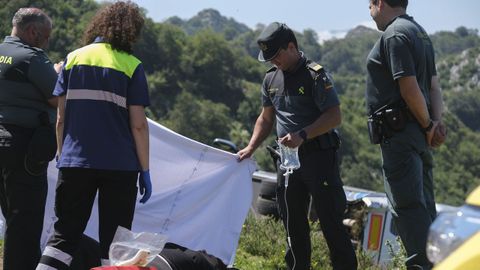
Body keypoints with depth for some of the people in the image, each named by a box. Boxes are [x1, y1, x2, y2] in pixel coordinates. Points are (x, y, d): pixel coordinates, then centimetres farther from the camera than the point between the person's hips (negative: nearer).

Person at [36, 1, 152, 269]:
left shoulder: (73, 59, 7)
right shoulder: (131, 66, -3)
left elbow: (61, 119, 6)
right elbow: (138, 124, -6)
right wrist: (145, 171, 0)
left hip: (74, 163, 3)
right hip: (120, 166, -3)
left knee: (65, 234, 7)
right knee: (113, 241, 6)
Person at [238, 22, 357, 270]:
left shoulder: (315, 75, -10)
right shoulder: (271, 78, 11)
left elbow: (334, 116, -15)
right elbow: (266, 118, 22)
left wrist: (302, 135, -23)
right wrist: (250, 148, 10)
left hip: (318, 155, -7)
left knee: (331, 220, -7)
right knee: (293, 221, 10)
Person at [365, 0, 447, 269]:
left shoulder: (394, 35, -13)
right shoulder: (421, 33, 19)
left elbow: (410, 88, -19)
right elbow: (434, 86, 15)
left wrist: (428, 125, -9)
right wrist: (437, 121, 3)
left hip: (399, 133, -10)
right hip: (419, 135, 10)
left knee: (407, 206, -11)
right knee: (424, 205, 13)